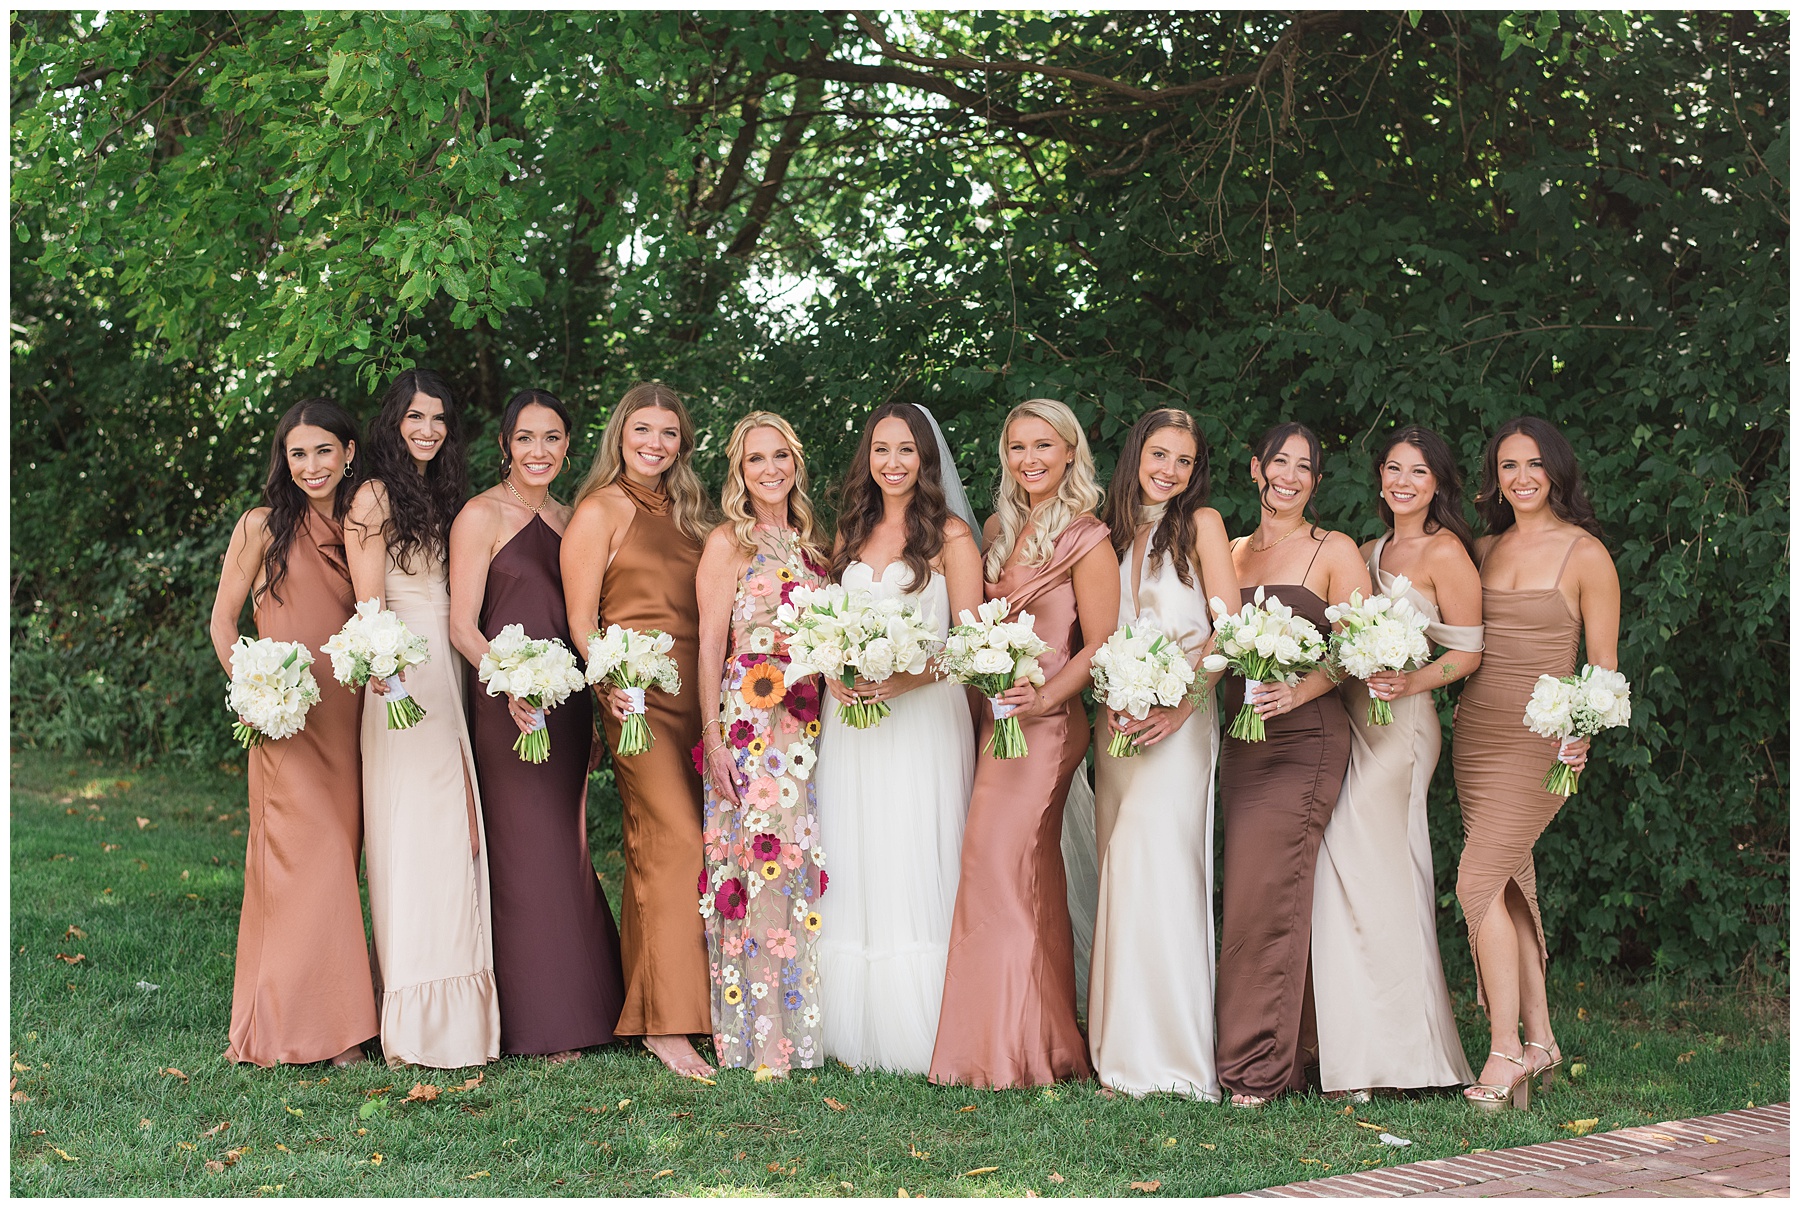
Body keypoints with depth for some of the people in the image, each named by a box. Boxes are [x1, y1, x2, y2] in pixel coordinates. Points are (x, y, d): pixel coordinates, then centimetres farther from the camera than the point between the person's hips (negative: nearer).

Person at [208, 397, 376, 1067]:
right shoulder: (262, 526, 2)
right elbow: (223, 619, 4)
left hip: (345, 716, 4)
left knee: (338, 856, 4)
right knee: (307, 858, -11)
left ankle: (332, 1023, 12)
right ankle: (296, 1023, -4)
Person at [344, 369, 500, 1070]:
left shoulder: (446, 496, 19)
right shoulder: (375, 496, -1)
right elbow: (370, 606, -9)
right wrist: (387, 673, -23)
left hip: (451, 676, 7)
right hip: (402, 678, -7)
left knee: (456, 834, 5)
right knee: (412, 834, -8)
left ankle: (458, 1012, 10)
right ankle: (417, 1020, -5)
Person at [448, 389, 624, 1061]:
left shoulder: (566, 518, 16)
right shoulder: (482, 515, -4)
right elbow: (463, 627, -9)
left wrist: (595, 690, 8)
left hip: (567, 702, 6)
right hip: (507, 706, -6)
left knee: (566, 851, 9)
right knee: (524, 853, -5)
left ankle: (571, 1011, 17)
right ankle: (533, 1023, 2)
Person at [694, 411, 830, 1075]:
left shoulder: (809, 543, 16)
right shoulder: (728, 542, -1)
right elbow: (710, 646, -6)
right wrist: (713, 739, -13)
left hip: (806, 723, 6)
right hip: (748, 722, -6)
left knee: (802, 871, 6)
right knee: (754, 865, -7)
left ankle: (798, 1032, 14)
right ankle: (755, 1038, 0)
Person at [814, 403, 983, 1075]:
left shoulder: (951, 534, -1)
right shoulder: (850, 533, 15)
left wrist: (901, 679, -18)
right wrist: (834, 672, -2)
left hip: (922, 712, -5)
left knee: (914, 868, -6)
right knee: (853, 868, 4)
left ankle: (920, 1034, 2)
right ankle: (857, 1031, 11)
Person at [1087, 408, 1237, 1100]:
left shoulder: (1201, 524, 3)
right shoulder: (1113, 533, 16)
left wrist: (1183, 704, -14)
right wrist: (1109, 701, -3)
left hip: (1180, 715, -5)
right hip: (1117, 717, 5)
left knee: (1154, 853, -16)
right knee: (1121, 859, -1)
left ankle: (1168, 1051, -12)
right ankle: (1123, 1049, 3)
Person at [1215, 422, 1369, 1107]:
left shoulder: (1335, 552, 2)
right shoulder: (1233, 553, 16)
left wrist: (1300, 690, -20)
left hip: (1303, 738, -5)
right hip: (1239, 737, 5)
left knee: (1264, 891, -11)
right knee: (1253, 894, 3)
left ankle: (1260, 1067, -5)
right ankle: (1279, 1054, 10)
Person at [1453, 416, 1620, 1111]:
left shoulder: (1585, 553, -3)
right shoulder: (1483, 550, 12)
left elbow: (1603, 664, -3)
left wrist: (1581, 732, -18)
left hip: (1539, 738, -6)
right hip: (1475, 730, 6)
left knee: (1479, 880, -15)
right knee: (1510, 887, 7)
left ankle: (1505, 1049, -9)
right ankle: (1539, 1039, 15)